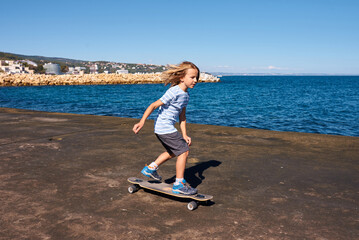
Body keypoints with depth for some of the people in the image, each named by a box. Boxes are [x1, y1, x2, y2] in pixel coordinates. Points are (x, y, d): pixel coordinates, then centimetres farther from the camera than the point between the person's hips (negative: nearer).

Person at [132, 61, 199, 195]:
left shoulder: (186, 95, 8)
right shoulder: (174, 92, -20)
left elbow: (182, 115, 15)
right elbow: (154, 105, -20)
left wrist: (184, 135, 12)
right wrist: (142, 122, -22)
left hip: (166, 128, 10)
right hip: (164, 127, -10)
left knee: (173, 152, 26)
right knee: (184, 151, -7)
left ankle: (150, 168, 37)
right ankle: (179, 184, 3)